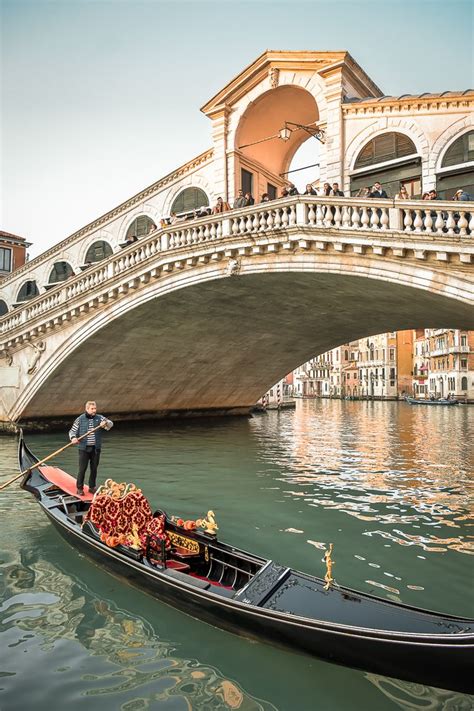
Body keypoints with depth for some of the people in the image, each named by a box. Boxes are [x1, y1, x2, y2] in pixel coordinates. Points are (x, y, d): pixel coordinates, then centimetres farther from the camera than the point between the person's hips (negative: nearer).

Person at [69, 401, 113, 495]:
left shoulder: (100, 418, 4)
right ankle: (79, 488, 12)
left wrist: (106, 423, -29)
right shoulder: (80, 419, -1)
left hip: (96, 448, 2)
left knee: (94, 469, 9)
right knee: (82, 469, -1)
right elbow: (72, 431, 3)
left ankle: (92, 487, 22)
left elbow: (110, 424, -5)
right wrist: (73, 438, -19)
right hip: (84, 448, -2)